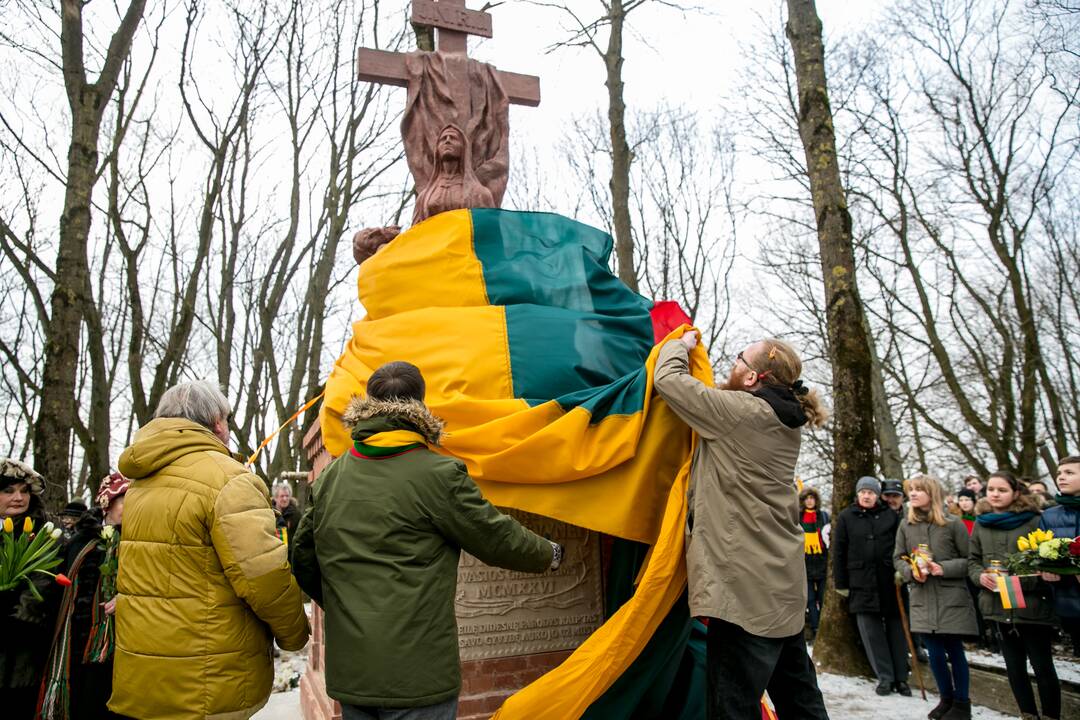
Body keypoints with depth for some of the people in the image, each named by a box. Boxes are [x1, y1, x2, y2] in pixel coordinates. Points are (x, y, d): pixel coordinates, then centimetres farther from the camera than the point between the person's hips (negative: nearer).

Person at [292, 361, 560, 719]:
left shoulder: (330, 477, 3)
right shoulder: (438, 474, -14)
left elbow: (304, 558, 11)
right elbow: (498, 539, -6)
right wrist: (550, 554, 14)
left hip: (348, 674, 6)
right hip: (418, 676, -5)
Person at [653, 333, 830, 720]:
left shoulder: (742, 411, -15)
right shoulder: (785, 419, 10)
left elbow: (668, 380, -9)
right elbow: (715, 398, 22)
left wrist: (681, 344, 9)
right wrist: (695, 353, 22)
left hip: (746, 584, -10)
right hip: (781, 581, 10)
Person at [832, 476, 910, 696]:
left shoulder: (890, 515, 4)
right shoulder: (846, 517, 2)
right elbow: (838, 552, 3)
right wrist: (841, 583, 1)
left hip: (890, 580, 1)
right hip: (861, 583, 0)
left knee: (896, 628, 7)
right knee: (871, 631, 1)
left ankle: (901, 677, 17)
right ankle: (885, 677, 10)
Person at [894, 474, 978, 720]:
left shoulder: (952, 524, -7)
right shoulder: (905, 525, 2)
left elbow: (969, 559, -2)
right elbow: (898, 558, 8)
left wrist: (944, 568, -16)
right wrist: (911, 571, -11)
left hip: (952, 598, -2)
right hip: (923, 599, 3)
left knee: (954, 651, 8)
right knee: (935, 653, 9)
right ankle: (946, 699, 28)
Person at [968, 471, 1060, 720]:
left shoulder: (1033, 520, -7)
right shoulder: (981, 523, 8)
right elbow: (972, 560, 13)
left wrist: (1021, 579, -19)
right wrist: (980, 576, -6)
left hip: (1032, 605, -4)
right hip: (998, 604, 5)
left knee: (1042, 667, 5)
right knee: (1014, 666, 14)